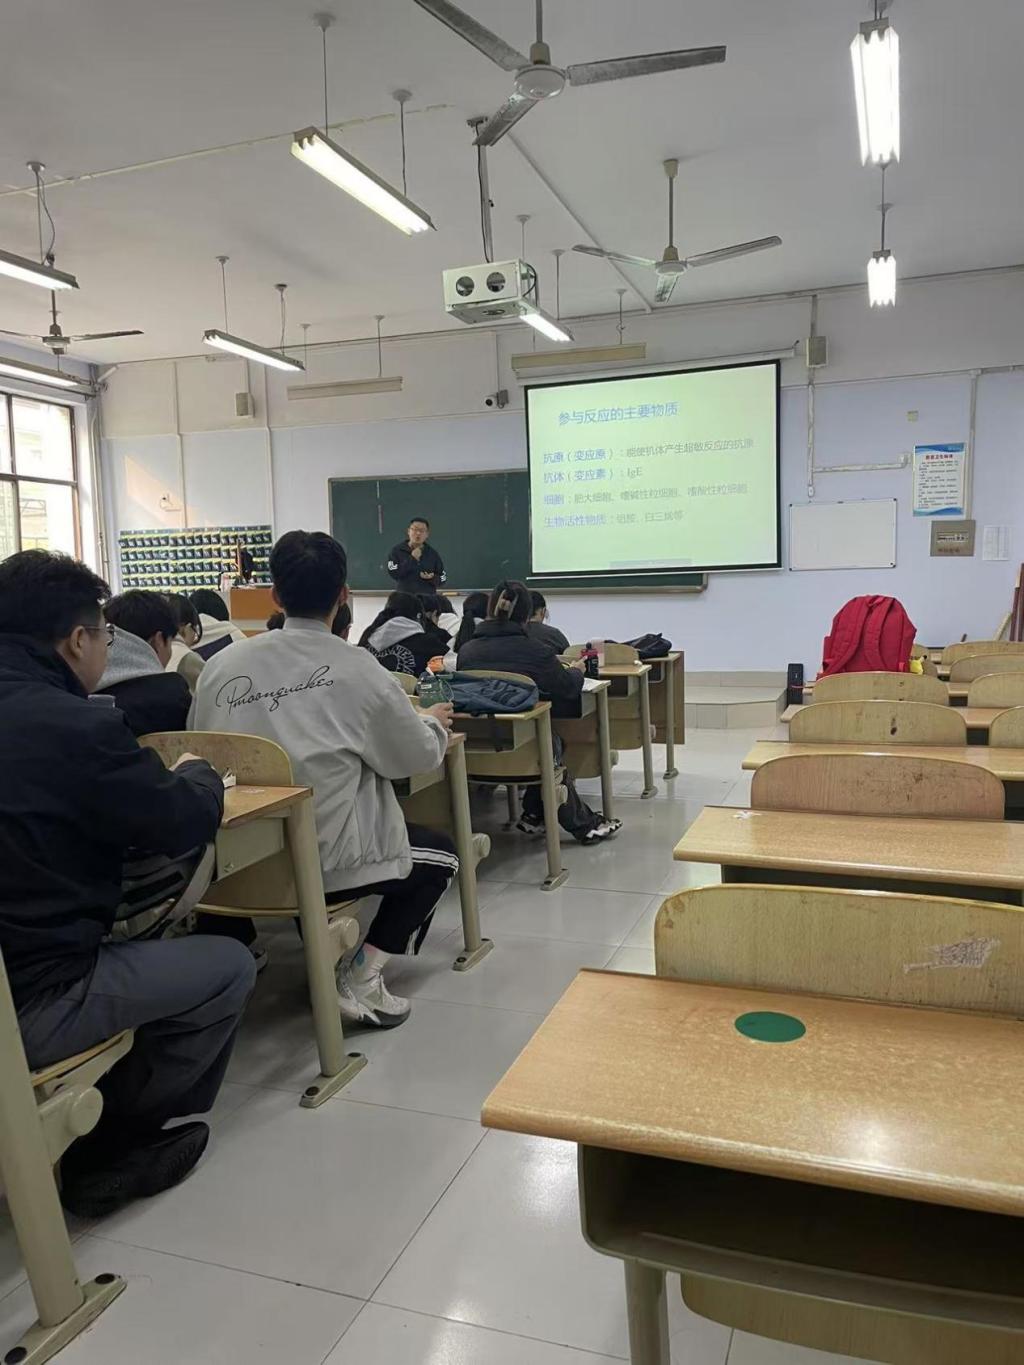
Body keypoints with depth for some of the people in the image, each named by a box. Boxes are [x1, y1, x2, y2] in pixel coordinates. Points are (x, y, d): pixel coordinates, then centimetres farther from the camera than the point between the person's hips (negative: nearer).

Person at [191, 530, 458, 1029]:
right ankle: (362, 976, 7)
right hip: (324, 860, -5)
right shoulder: (356, 668, -11)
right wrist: (432, 721, 24)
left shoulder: (220, 665, -3)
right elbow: (419, 755, 1)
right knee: (440, 853, 21)